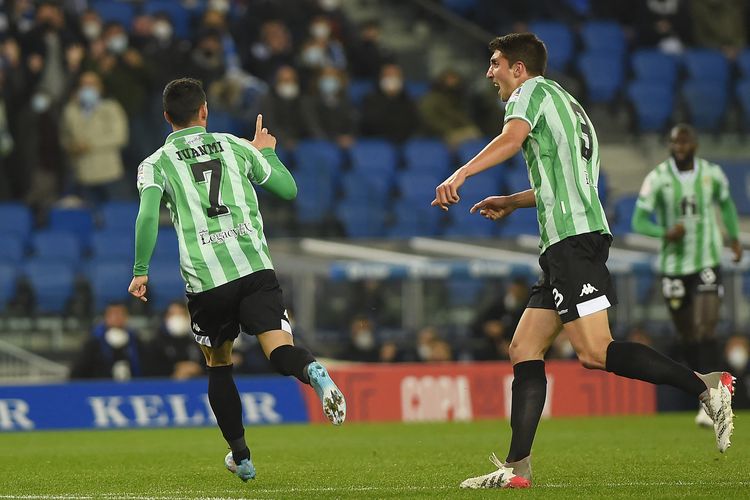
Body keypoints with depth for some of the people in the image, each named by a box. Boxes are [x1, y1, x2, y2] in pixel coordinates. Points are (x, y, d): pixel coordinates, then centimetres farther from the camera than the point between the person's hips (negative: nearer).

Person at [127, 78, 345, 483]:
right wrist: (267, 153, 37)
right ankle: (313, 372, -45)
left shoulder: (155, 163, 9)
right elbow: (288, 190, 20)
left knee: (218, 366, 19)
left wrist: (140, 271, 0)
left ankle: (240, 456, 21)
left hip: (205, 280, 0)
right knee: (280, 351, -9)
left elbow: (148, 215, -8)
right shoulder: (235, 147, 14)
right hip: (255, 267, 0)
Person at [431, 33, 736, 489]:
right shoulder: (569, 106, 29)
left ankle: (706, 386, -18)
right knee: (524, 350, 5)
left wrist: (459, 175, -29)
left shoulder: (533, 91, 1)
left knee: (595, 353, -17)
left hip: (573, 240, -10)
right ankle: (517, 468, 0)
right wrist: (511, 203, 38)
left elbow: (512, 138, -21)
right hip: (565, 246, 10)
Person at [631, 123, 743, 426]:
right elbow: (639, 220, -8)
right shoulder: (657, 179, -6)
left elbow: (725, 203, 22)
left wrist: (734, 237, 15)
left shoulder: (712, 174, 1)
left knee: (706, 331, -16)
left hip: (707, 262, -1)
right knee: (688, 337, 9)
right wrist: (665, 233, -25)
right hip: (673, 267, 1)